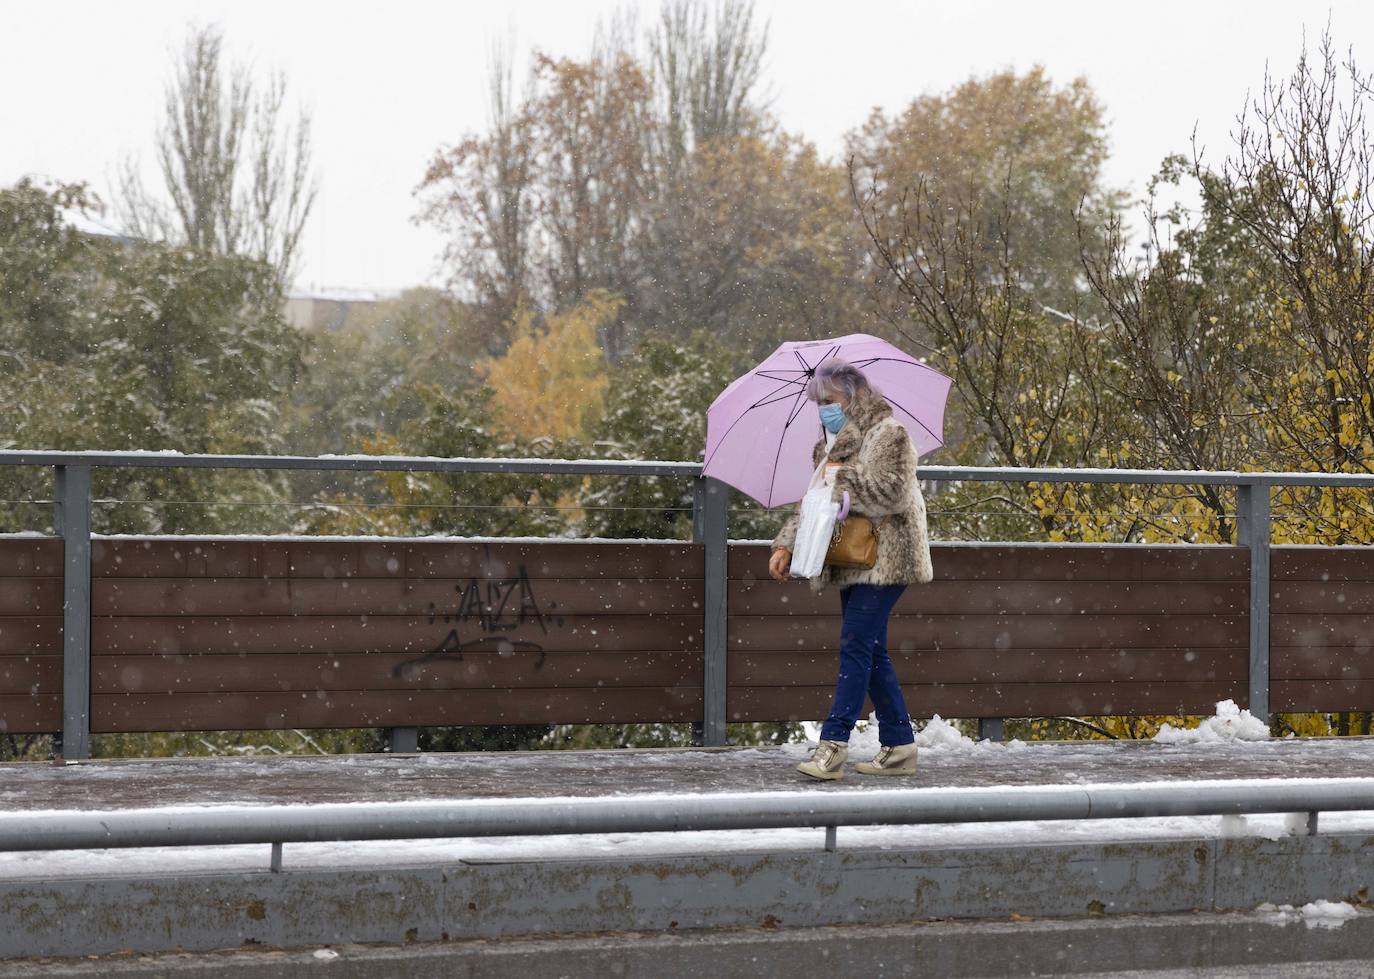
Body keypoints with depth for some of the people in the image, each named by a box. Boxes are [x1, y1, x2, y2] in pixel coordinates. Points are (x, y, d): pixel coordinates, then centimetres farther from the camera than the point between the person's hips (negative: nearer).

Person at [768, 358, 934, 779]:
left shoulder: (889, 435, -8)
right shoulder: (835, 443, 19)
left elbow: (891, 491, -19)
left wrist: (841, 477, -12)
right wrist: (787, 544, 11)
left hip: (884, 560, -9)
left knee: (856, 646, -14)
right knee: (872, 653, 8)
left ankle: (833, 745, -20)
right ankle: (899, 747, 12)